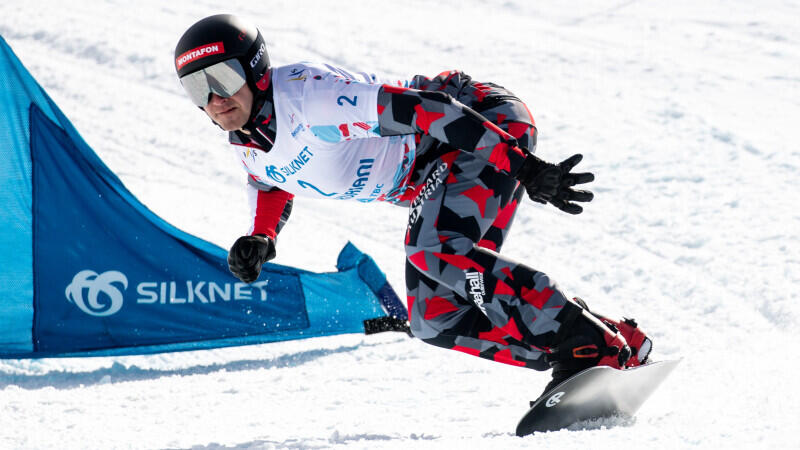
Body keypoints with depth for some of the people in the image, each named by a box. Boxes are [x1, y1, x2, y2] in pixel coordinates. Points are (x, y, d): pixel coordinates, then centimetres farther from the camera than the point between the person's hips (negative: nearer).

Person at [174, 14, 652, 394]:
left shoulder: (309, 96, -28)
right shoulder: (250, 144, 1)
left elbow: (422, 112, -31)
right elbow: (272, 188, 22)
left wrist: (526, 168, -35)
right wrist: (259, 242, -3)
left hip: (486, 123, -9)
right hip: (434, 179, 10)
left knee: (432, 249, -33)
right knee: (436, 320, -3)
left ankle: (596, 345, -27)